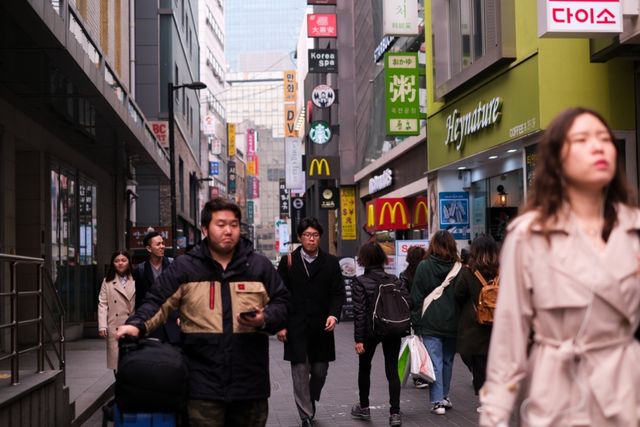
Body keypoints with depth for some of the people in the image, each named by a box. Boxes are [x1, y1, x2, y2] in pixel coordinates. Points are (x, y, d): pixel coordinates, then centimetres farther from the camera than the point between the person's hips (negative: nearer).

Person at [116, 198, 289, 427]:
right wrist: (137, 324, -16)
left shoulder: (260, 266, 8)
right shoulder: (184, 267, 4)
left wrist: (264, 320, -10)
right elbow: (158, 302, 2)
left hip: (250, 382, 2)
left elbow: (282, 303, 10)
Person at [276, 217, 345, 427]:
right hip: (296, 328, -2)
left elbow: (338, 293, 6)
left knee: (320, 370, 9)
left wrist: (334, 315, -12)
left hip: (321, 327, 2)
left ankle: (311, 401, 37)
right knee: (300, 372, -2)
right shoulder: (288, 261, 1)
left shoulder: (331, 263, 6)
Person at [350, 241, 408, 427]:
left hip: (370, 331, -2)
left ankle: (364, 407, 31)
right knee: (392, 371, 5)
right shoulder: (394, 280, 1)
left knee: (364, 368, 18)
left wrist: (359, 339, -11)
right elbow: (407, 302, -3)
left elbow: (359, 312, -13)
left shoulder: (361, 282, -11)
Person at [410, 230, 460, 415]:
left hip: (431, 323, -2)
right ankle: (445, 396, 24)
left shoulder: (424, 266, -5)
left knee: (435, 362, -1)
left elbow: (416, 297, -3)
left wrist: (415, 322, 2)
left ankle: (437, 401, -3)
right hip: (452, 322, 2)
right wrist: (461, 321, 10)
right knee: (448, 360, 15)